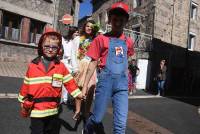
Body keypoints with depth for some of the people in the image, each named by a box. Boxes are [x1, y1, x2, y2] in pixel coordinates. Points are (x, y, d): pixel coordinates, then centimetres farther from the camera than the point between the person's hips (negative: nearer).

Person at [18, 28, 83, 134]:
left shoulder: (61, 66, -3)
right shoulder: (33, 65, -4)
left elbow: (69, 81, 1)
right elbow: (26, 84, 3)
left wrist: (77, 93, -6)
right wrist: (23, 101, 10)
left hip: (53, 110, 2)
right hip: (36, 110, -1)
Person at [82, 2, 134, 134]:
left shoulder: (128, 42, 9)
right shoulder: (101, 39, -1)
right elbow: (93, 63, 1)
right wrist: (85, 85, -1)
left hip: (122, 83, 3)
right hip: (106, 80, -3)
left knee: (121, 123, 1)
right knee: (97, 118, 7)